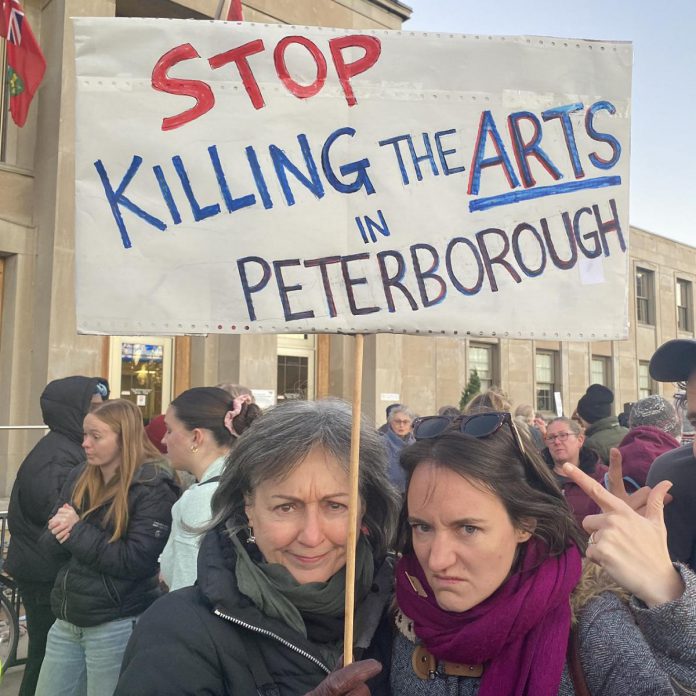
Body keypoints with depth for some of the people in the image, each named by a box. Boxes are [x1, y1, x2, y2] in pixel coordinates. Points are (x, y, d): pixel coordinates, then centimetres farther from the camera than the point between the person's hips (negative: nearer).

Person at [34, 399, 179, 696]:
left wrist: (77, 532, -17)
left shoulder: (153, 488, -15)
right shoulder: (79, 477, 6)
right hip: (67, 619, 7)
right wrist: (62, 530, -15)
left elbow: (136, 560, -21)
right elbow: (49, 541, 8)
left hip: (117, 626, -7)